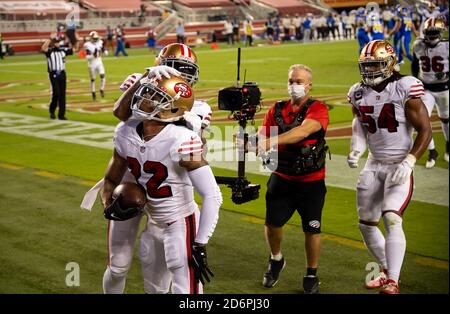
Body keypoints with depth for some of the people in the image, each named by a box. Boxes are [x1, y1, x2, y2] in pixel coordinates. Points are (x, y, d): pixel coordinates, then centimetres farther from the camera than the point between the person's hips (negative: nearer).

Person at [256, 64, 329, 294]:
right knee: (272, 223, 0)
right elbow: (262, 139, -1)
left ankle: (311, 275, 23)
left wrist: (271, 142, -42)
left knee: (311, 229, 4)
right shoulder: (276, 110, 4)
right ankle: (276, 260, 29)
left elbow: (303, 131, -30)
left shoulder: (317, 109, -11)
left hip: (311, 182, -3)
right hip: (282, 178, 3)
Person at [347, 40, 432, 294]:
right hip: (374, 165, 6)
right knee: (366, 224, 11)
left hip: (399, 166, -6)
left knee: (392, 219, -23)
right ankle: (388, 270, 33)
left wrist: (409, 162, -22)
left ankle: (393, 282, -21)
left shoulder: (405, 89, -15)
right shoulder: (359, 93, 3)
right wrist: (357, 149, -2)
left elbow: (425, 130, -14)